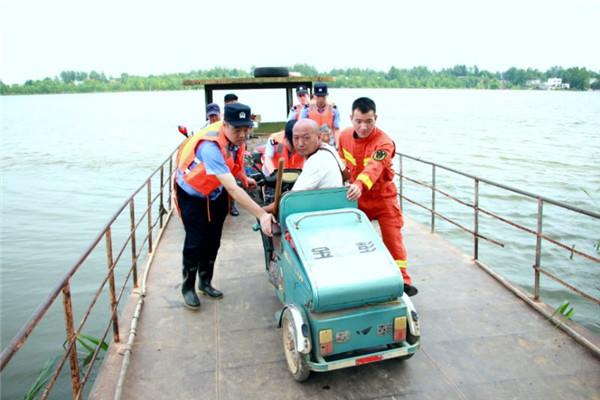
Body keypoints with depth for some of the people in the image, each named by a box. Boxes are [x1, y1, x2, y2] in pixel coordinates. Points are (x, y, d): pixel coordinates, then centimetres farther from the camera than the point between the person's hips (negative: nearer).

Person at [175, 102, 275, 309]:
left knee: (213, 241, 12)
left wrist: (245, 178, -8)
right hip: (192, 194, -6)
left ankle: (205, 282, 31)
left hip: (216, 193, 7)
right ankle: (187, 287, 18)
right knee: (196, 242, -5)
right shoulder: (211, 147, -40)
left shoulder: (237, 139, -17)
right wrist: (261, 214, -50)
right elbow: (232, 189, -46)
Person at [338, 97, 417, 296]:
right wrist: (346, 184, 12)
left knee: (393, 239, -3)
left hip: (383, 197, -4)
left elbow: (374, 166, -44)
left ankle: (402, 280, 10)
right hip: (357, 198, 5)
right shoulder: (344, 137, -6)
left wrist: (360, 184, -62)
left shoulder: (384, 142, -24)